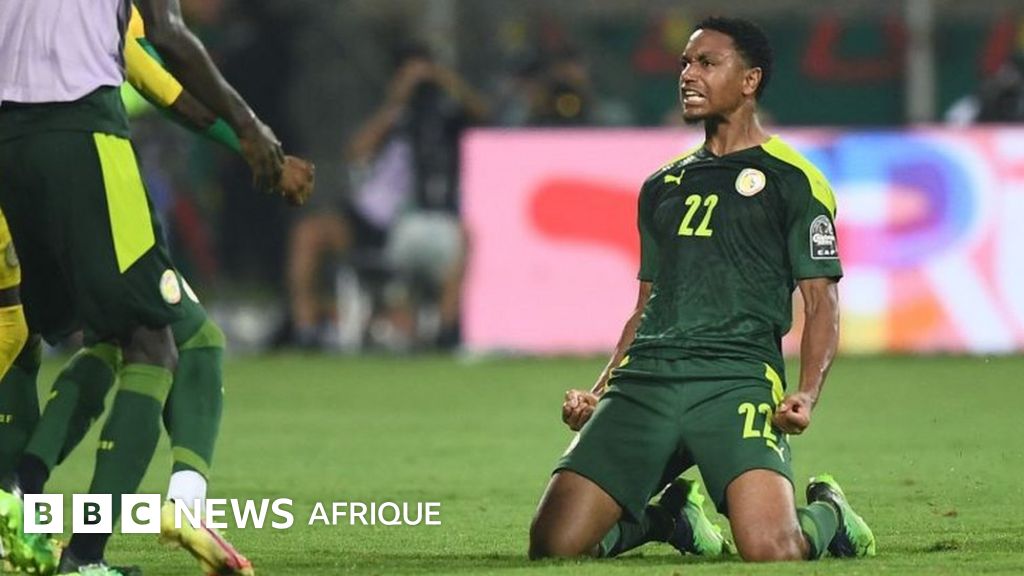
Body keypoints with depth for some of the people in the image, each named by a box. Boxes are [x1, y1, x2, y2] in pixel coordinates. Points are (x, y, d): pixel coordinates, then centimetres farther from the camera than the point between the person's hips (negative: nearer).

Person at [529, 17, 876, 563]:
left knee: (770, 551, -27)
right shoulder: (662, 185, 24)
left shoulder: (792, 179, 6)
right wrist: (599, 392, 15)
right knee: (554, 543, -12)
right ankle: (666, 516, 20)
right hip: (643, 380, 5)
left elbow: (822, 303, 2)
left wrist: (806, 395, -15)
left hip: (736, 381, -5)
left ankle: (827, 514, 12)